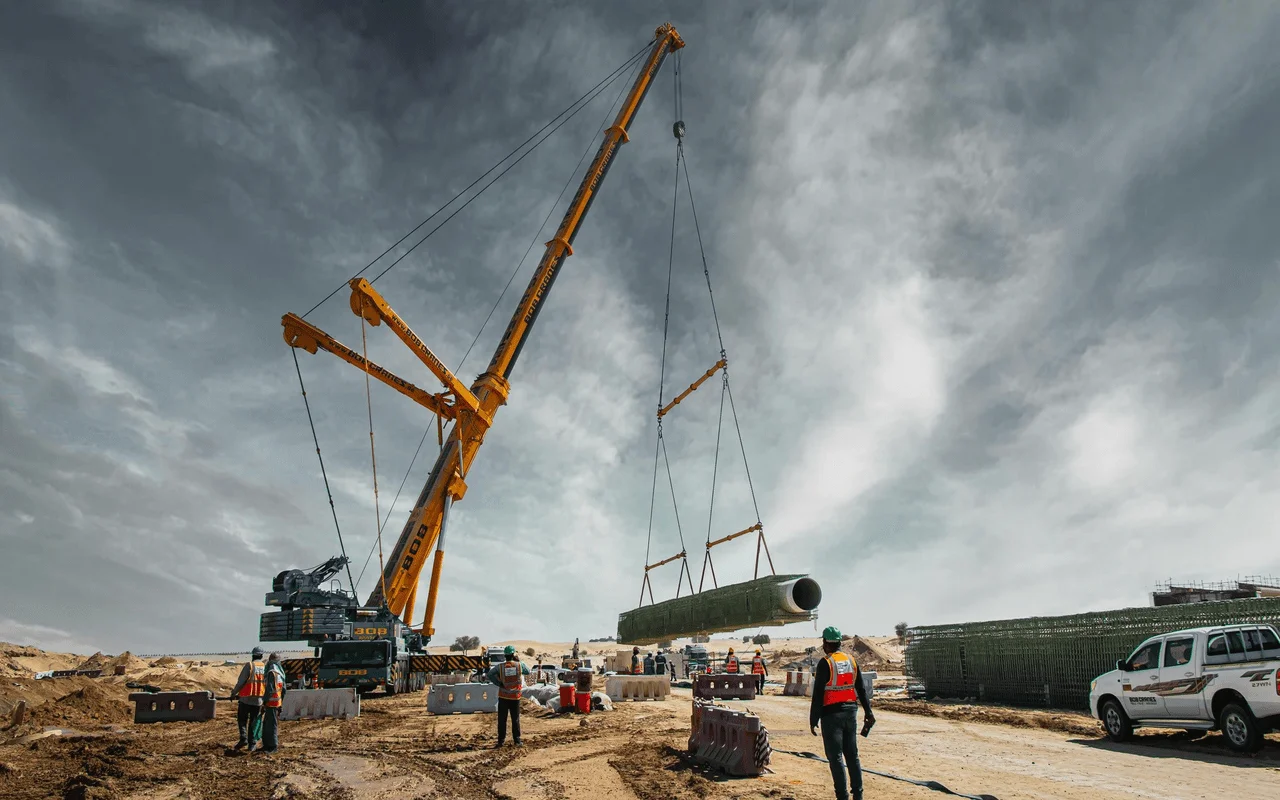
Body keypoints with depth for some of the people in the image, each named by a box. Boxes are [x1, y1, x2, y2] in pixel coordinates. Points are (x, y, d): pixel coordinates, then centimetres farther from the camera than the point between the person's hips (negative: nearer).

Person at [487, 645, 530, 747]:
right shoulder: (519, 665, -6)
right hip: (515, 697, 0)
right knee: (515, 719, 9)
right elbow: (528, 672, 10)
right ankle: (517, 741, 11)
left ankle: (501, 741, 9)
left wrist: (499, 683, -11)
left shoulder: (500, 666, -6)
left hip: (503, 696, 0)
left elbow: (490, 674, -15)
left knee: (502, 720, 7)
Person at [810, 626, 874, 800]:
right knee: (852, 754, 14)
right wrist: (868, 712, 17)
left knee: (835, 757, 1)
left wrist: (813, 720, -10)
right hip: (850, 711, 6)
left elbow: (818, 694, -14)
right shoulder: (851, 660, 6)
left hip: (832, 714, -6)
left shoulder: (825, 663, -12)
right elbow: (861, 689, 10)